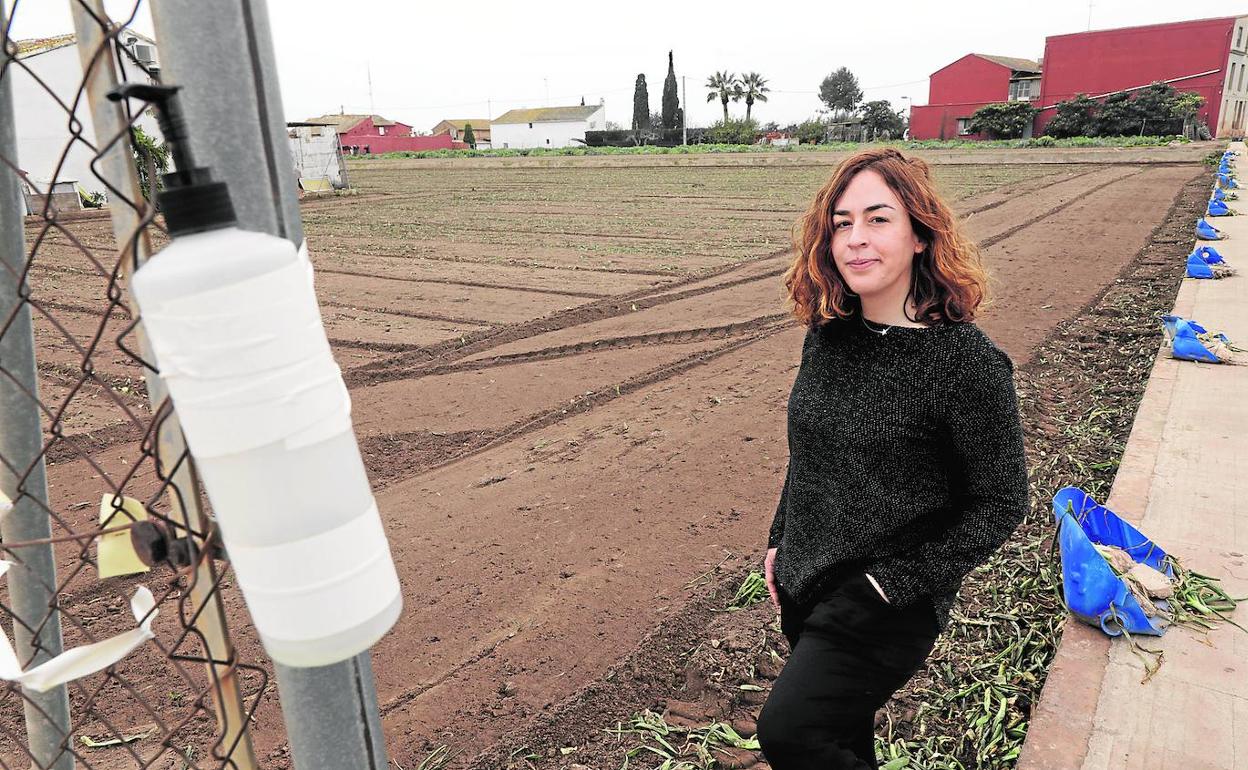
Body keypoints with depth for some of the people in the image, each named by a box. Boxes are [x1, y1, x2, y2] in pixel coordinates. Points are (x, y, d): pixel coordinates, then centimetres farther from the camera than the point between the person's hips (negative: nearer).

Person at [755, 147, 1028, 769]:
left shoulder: (965, 361, -21)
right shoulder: (826, 335, -3)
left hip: (886, 608, -6)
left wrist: (895, 584, -17)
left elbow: (1000, 504, -14)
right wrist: (779, 542, 12)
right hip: (804, 586, 6)